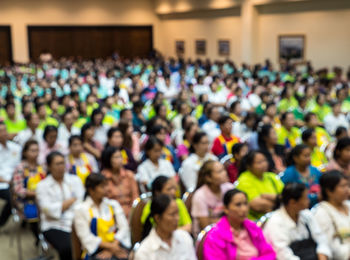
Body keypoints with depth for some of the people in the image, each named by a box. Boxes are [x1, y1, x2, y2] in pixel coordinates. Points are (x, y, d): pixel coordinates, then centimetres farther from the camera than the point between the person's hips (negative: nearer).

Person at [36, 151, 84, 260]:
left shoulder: (75, 180, 13)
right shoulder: (42, 186, 6)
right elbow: (49, 210, -7)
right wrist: (72, 200, -1)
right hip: (54, 226, -2)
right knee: (67, 248, -31)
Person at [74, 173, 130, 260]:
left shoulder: (113, 205, 15)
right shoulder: (81, 210, 4)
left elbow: (124, 227, 6)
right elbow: (86, 238, -4)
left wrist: (114, 244, -12)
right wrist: (109, 246, -15)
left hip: (117, 245, 3)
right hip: (95, 251, -3)